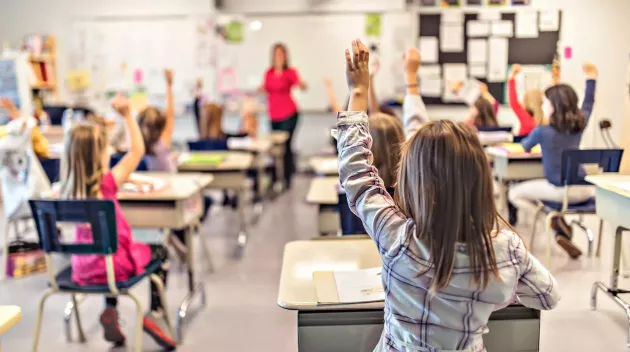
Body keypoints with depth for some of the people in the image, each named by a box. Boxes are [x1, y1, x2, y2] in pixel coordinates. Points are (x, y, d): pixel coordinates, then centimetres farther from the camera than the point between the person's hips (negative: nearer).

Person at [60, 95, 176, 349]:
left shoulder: (66, 189, -5)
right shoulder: (106, 184, -22)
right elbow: (137, 151, -16)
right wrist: (127, 115, -13)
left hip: (83, 268, 6)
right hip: (112, 265, -5)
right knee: (160, 253, 21)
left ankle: (110, 312, 30)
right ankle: (155, 313, 15)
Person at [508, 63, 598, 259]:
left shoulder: (542, 131, -9)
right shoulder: (580, 124, 3)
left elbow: (525, 147, 12)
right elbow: (588, 105, 25)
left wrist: (527, 143, 36)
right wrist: (591, 78, 35)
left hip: (560, 191, -4)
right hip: (583, 189, 4)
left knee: (514, 194, 12)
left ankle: (556, 221, 0)